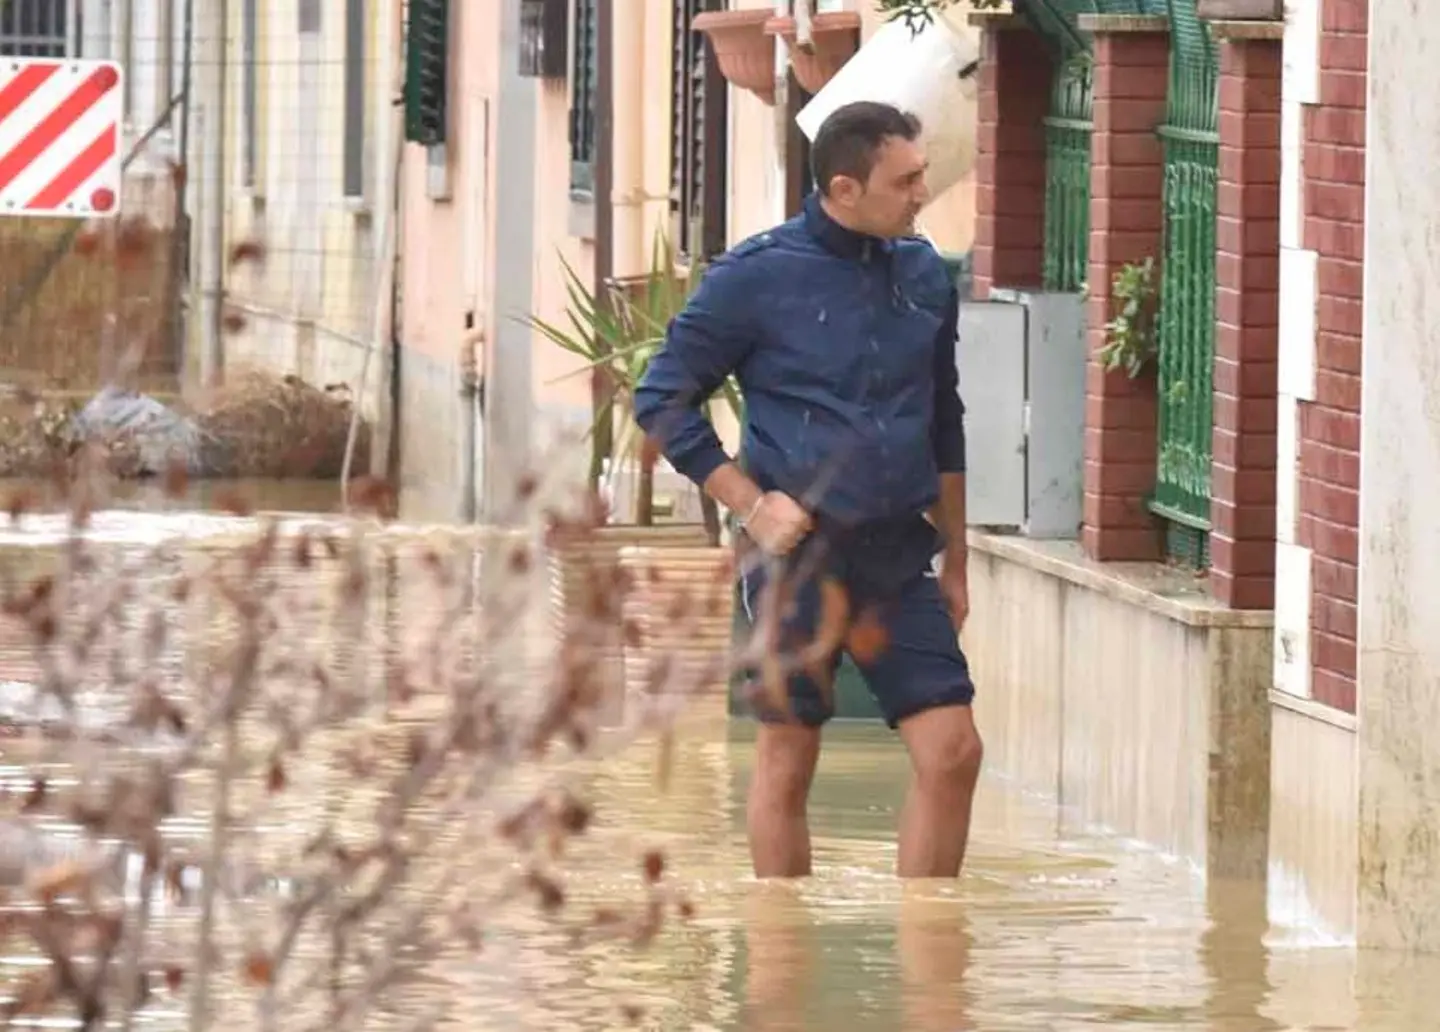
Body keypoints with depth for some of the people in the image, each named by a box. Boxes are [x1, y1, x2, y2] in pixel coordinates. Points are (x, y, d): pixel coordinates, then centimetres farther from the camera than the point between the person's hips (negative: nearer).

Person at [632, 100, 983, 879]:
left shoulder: (924, 276, 9)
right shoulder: (758, 275, -7)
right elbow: (663, 399, -3)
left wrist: (954, 560, 19)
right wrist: (752, 505, -9)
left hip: (899, 553, 4)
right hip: (801, 554, -4)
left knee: (952, 751, -3)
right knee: (787, 759, 4)